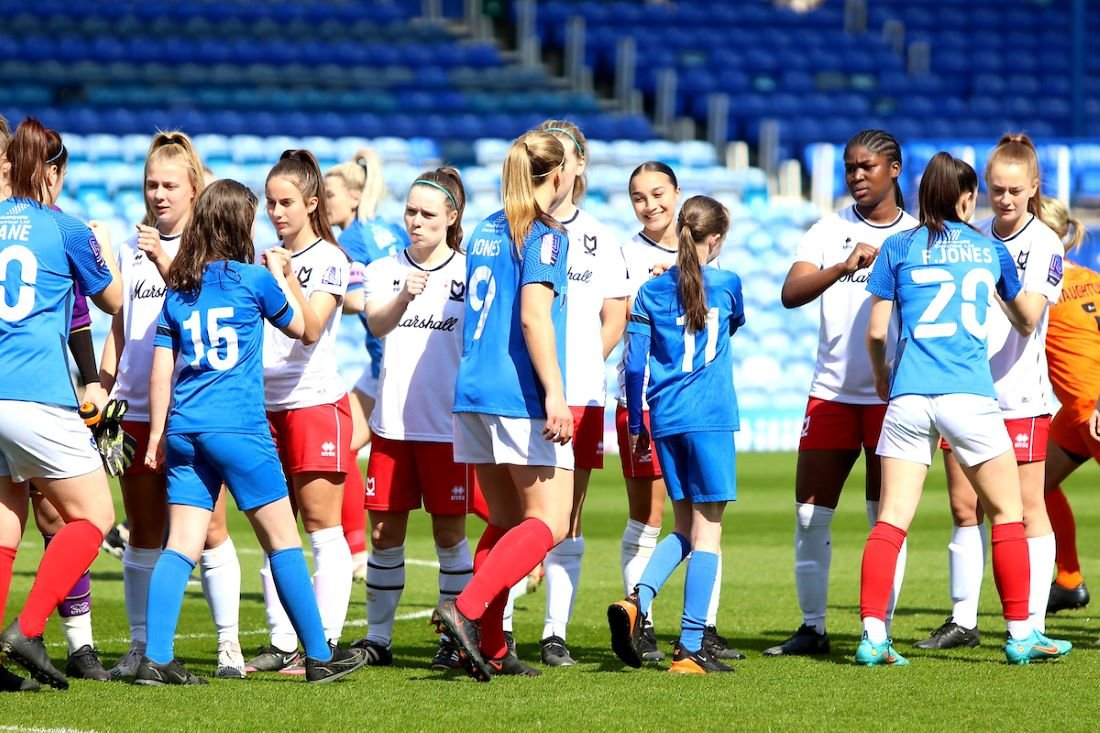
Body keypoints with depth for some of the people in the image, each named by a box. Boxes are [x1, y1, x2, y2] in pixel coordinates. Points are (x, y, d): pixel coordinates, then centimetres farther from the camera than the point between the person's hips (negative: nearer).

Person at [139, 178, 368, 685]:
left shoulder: (178, 289, 11)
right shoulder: (254, 279, -2)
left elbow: (161, 371, 9)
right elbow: (300, 326, 15)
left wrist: (157, 436, 14)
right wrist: (284, 274, 27)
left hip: (183, 430, 5)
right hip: (240, 428, -4)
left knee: (181, 545, 1)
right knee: (282, 539, 4)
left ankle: (156, 658, -10)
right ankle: (320, 656, 8)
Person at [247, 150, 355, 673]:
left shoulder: (329, 260, -4)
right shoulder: (264, 261, 14)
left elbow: (310, 329, -15)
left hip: (315, 403, -7)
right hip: (268, 405, 7)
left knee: (322, 527, -5)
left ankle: (324, 644, -5)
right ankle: (282, 644, 9)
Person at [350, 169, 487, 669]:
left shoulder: (471, 274, 2)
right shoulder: (384, 270, 5)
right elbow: (376, 323, -14)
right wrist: (404, 297, -35)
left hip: (449, 424, -2)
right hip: (392, 422, 2)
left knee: (450, 533, 2)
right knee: (384, 533, 5)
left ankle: (455, 638, 9)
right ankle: (377, 637, 13)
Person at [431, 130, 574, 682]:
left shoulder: (486, 232, 16)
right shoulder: (545, 235, -8)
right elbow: (533, 315, -19)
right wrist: (554, 393, -21)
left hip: (474, 392, 8)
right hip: (522, 396, -8)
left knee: (506, 522, 14)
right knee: (548, 521, -5)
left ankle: (488, 649, 7)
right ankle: (467, 610, -21)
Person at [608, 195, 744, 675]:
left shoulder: (651, 292, 6)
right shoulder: (726, 285, 1)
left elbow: (634, 364, 4)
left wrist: (635, 425, 12)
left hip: (665, 420, 4)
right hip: (710, 419, -4)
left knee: (684, 529, 16)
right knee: (706, 531, 0)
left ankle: (636, 602, -8)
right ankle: (689, 649, -5)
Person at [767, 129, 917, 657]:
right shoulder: (830, 232, 6)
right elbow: (791, 293, -9)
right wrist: (844, 267, -25)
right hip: (832, 392, 2)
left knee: (887, 520, 0)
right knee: (809, 514, 1)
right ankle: (812, 628, 11)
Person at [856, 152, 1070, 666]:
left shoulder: (899, 248, 8)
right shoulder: (991, 249, 13)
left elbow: (876, 331, 6)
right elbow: (1026, 318, 29)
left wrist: (880, 372, 26)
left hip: (908, 397, 1)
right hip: (970, 394, -1)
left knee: (891, 519, 0)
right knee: (1006, 512, 11)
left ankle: (873, 635, -9)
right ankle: (1020, 633, 10)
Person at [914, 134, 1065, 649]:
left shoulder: (1045, 244, -6)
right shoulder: (972, 237, 9)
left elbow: (1028, 318, -18)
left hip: (1020, 397, -5)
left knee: (1026, 511, -2)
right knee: (964, 508, 7)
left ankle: (1031, 628, 1)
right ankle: (962, 621, 14)